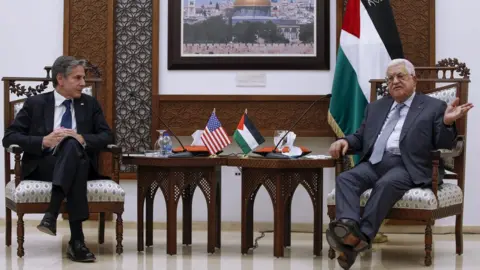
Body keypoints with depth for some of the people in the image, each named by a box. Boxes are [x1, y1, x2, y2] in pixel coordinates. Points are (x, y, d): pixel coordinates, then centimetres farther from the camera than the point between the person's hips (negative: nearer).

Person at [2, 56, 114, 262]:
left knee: (72, 144, -35)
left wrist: (82, 139, -15)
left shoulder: (90, 103, 15)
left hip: (80, 164, 2)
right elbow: (9, 137, 0)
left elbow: (107, 136, 7)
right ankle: (77, 240, -46)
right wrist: (44, 141, -17)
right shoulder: (35, 103, 7)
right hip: (42, 166, -2)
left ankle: (52, 214, -46)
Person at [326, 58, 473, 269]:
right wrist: (345, 141, 3)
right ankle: (348, 228, -48)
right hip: (374, 163, 5)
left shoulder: (434, 107, 11)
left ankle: (362, 237, -42)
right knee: (345, 178, -25)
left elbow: (443, 145, 3)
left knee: (386, 184, -36)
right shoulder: (375, 107, 26)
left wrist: (447, 122, -17)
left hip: (407, 166, -4)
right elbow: (360, 138, 26)